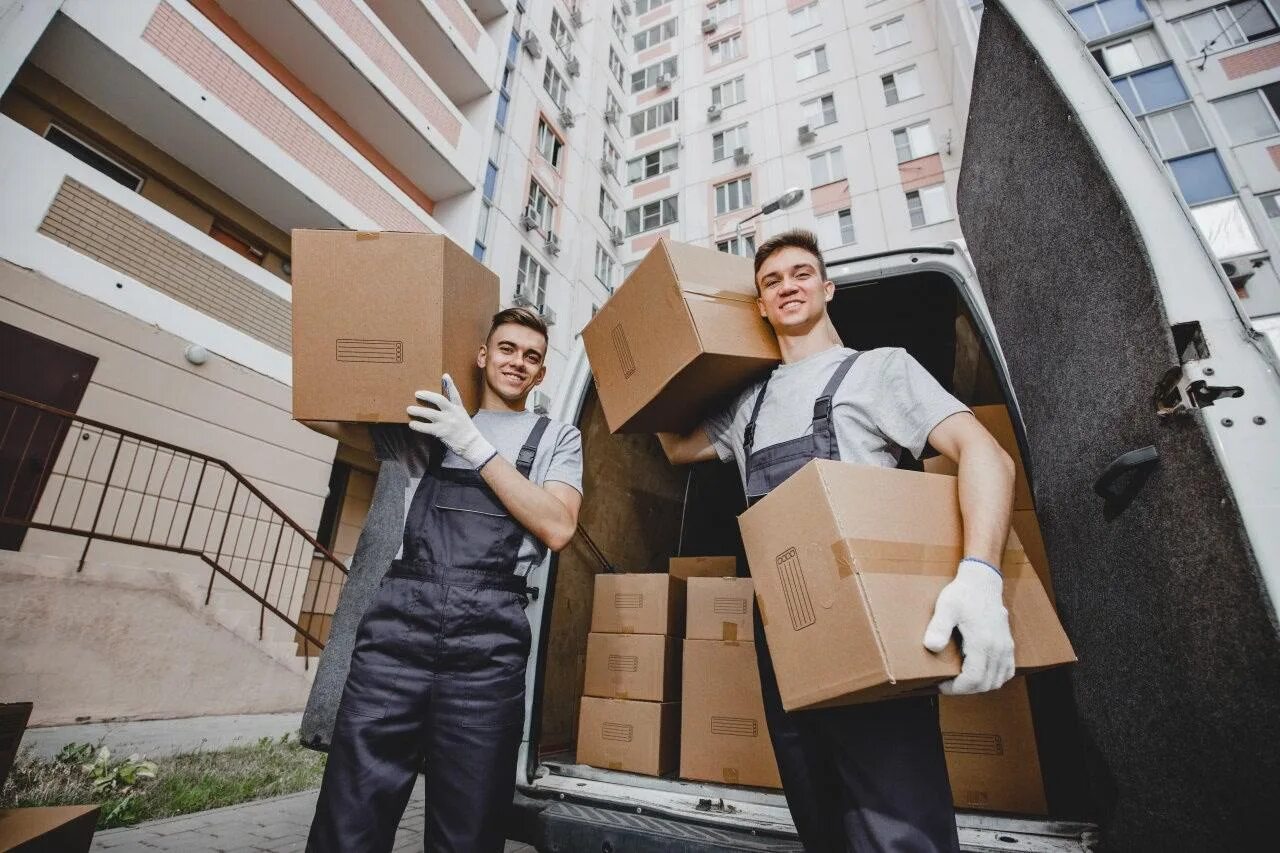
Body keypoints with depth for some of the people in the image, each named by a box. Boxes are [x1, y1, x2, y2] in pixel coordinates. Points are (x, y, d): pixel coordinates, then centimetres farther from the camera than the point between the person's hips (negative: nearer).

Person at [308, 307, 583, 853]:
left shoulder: (556, 438, 13)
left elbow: (557, 528, -2)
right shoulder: (432, 424, 20)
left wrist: (477, 447, -6)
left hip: (488, 640, -1)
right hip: (399, 621, 2)